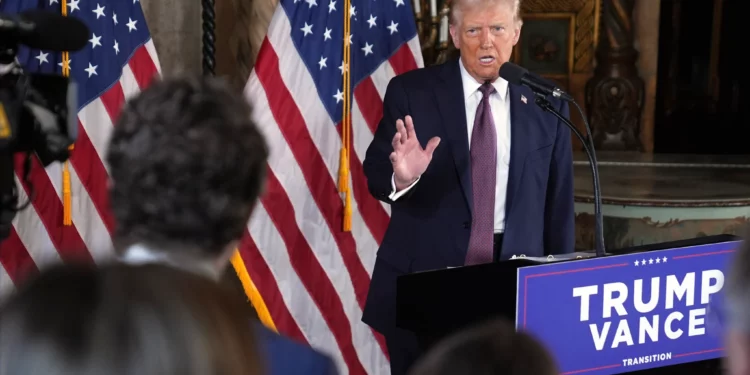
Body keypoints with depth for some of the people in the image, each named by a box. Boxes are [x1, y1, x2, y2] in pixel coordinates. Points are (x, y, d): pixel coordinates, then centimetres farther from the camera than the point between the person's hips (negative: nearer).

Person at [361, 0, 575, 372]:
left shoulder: (546, 104, 4)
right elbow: (376, 177, -8)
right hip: (423, 280, -1)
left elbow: (559, 202, 8)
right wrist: (402, 176, -30)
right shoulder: (411, 92, -3)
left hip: (516, 283, 2)